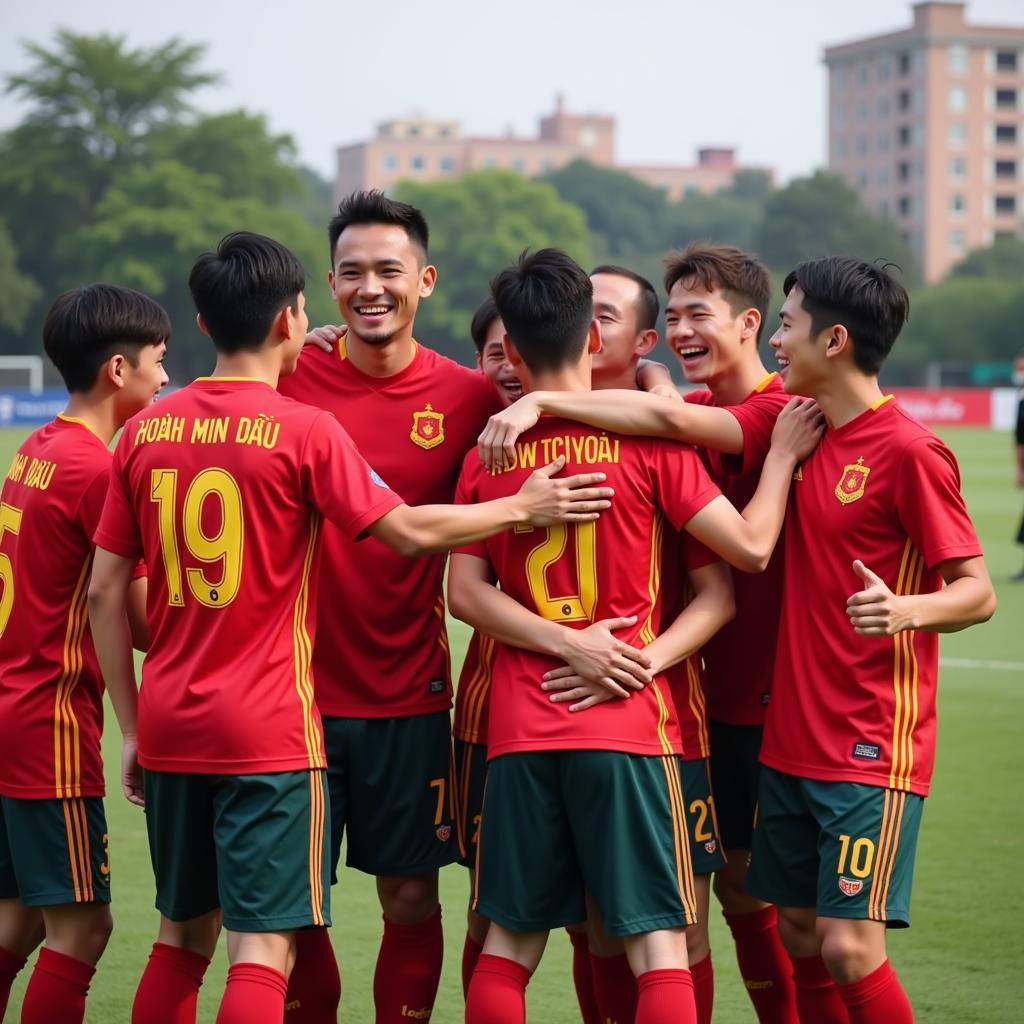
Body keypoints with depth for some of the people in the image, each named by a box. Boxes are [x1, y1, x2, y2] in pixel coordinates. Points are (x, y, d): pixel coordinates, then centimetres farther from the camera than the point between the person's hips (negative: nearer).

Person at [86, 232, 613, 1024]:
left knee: (184, 933, 17)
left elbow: (105, 590, 6)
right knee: (263, 944, -3)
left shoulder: (145, 433, 5)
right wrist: (523, 507, 5)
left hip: (169, 727, 6)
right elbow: (410, 531, -8)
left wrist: (133, 727, 13)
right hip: (267, 729, -5)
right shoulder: (303, 430, -8)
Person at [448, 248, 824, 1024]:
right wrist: (784, 455, 7)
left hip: (520, 728, 3)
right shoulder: (648, 444, -4)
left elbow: (465, 593, -2)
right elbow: (750, 546, -6)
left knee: (510, 943, 9)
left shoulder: (487, 457, 5)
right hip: (627, 724, -3)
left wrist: (567, 646, -7)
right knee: (659, 941, -1)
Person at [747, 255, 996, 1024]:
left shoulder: (909, 450, -13)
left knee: (850, 947, -12)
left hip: (872, 750, -8)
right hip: (794, 741, 8)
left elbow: (978, 593, -12)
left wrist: (903, 610, -33)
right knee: (801, 934, 10)